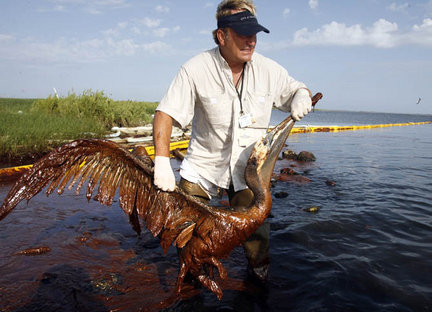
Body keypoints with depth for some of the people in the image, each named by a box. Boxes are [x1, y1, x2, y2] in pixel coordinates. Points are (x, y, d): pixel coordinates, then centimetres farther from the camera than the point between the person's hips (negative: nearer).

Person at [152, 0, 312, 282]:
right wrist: (162, 161, -25)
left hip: (247, 166, 1)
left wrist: (302, 96, -14)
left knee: (255, 228, -2)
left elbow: (296, 89, 12)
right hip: (202, 163, -1)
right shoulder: (196, 70, -15)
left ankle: (260, 278, 29)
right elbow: (166, 113, -15)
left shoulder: (269, 70, -5)